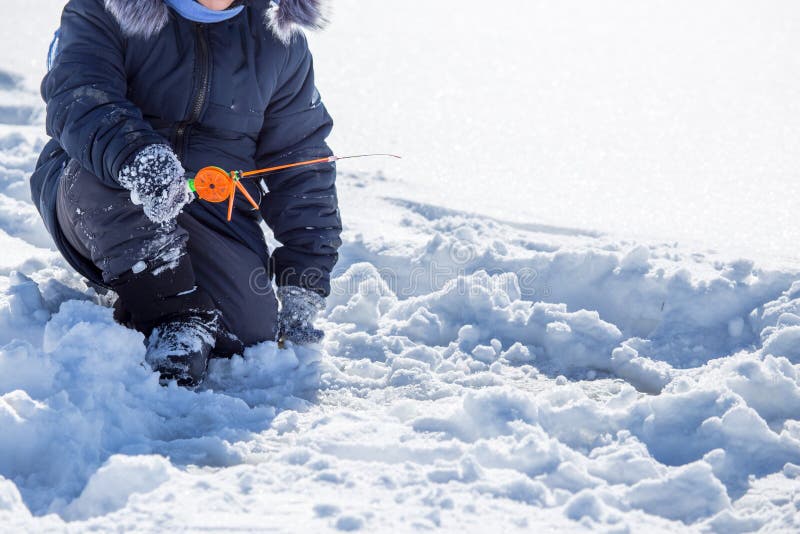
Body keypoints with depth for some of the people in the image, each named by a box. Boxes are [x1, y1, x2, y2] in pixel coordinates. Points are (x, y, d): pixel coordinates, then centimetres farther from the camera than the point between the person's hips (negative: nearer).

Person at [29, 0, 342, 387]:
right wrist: (133, 154, -48)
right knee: (97, 172, -37)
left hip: (212, 208, 2)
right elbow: (76, 98, -25)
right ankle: (175, 323, -28)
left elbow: (302, 163, 9)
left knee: (250, 333, -24)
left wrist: (303, 287, 0)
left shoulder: (280, 41, 6)